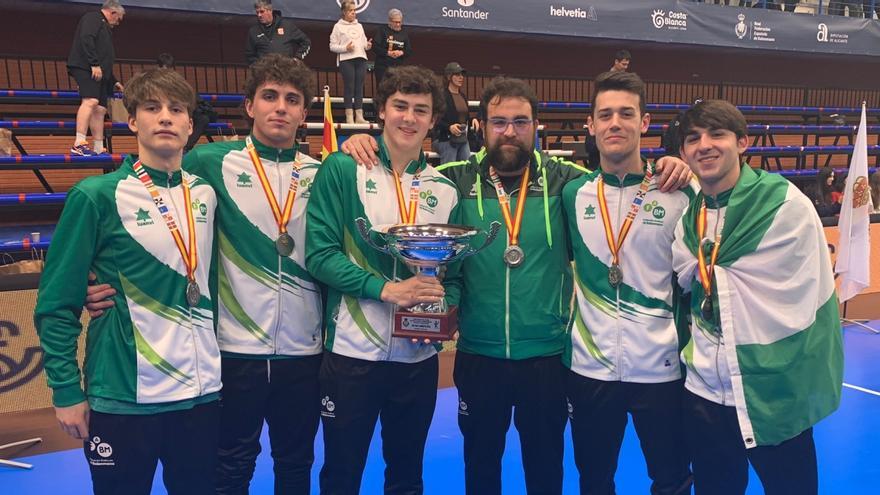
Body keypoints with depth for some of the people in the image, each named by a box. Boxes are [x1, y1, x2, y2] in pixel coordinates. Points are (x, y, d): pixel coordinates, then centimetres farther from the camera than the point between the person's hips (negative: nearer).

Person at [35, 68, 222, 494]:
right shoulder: (97, 196, -9)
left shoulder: (207, 192, 4)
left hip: (202, 392, 4)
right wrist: (66, 391, -7)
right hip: (123, 399, -4)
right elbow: (55, 306, -6)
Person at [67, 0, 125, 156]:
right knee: (91, 101, -24)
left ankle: (99, 149, 6)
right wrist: (94, 64, -22)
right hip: (85, 67, -10)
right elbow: (86, 39, -15)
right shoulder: (93, 18, 3)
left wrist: (113, 81, 33)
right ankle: (79, 144, -33)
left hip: (99, 72, 10)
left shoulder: (105, 27, 31)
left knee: (100, 109, 5)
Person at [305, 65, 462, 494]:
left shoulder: (444, 190, 6)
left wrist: (445, 307, -12)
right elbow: (320, 254, -11)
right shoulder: (343, 169, -5)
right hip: (352, 352, -3)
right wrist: (386, 288, -22)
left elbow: (454, 270, 9)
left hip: (418, 357, 4)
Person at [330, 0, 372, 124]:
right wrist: (345, 48, -15)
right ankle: (349, 117, -5)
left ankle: (359, 116, 2)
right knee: (349, 87, -6)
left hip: (361, 59, 5)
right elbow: (332, 46, 0)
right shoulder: (338, 26, 5)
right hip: (346, 60, -4)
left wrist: (367, 45, -2)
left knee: (359, 87, 2)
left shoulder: (359, 26, 19)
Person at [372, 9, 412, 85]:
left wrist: (401, 52, -11)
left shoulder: (404, 34, 14)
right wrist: (388, 53, -16)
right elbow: (375, 47, -7)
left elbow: (410, 50, 10)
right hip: (383, 67, -3)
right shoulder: (382, 31, 2)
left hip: (398, 67, 3)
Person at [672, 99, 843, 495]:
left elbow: (808, 303, -9)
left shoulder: (786, 204, -11)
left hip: (774, 398, -4)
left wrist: (810, 389, -8)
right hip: (703, 394, 4)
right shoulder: (688, 216, 3)